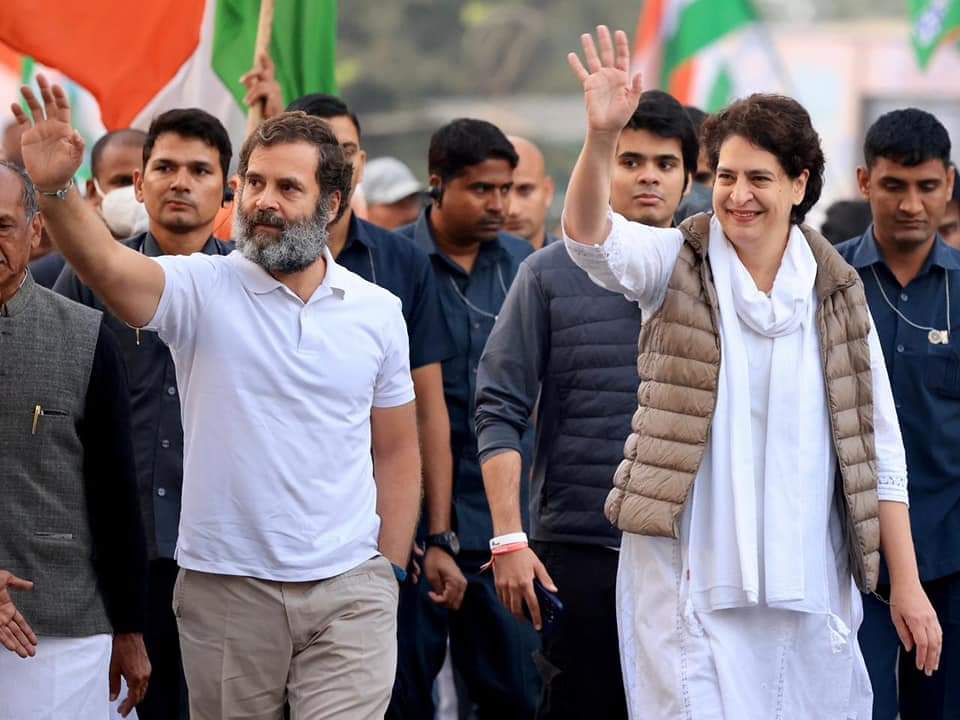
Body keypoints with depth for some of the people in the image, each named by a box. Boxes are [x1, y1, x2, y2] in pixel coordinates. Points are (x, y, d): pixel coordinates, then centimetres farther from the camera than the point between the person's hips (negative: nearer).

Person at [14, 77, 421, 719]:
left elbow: (396, 451, 11)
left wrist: (389, 572, 5)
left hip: (349, 592, 1)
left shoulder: (378, 311, 4)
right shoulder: (202, 289, -4)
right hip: (226, 590, -1)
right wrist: (56, 188, -43)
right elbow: (107, 265, -24)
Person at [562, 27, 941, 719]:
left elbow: (878, 450, 7)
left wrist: (906, 584, 4)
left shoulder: (837, 294, 6)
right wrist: (601, 136, -39)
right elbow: (589, 235, -21)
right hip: (687, 574, -2)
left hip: (808, 583, 2)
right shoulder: (677, 266, 1)